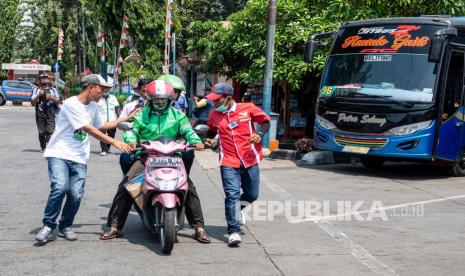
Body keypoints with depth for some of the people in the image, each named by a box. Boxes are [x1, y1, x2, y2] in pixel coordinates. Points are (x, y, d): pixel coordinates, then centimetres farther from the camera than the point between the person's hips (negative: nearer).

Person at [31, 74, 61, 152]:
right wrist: (38, 95, -10)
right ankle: (43, 148, 12)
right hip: (40, 114, 0)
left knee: (50, 131, -13)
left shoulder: (53, 90, 15)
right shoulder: (36, 90, 11)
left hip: (50, 114, 0)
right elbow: (32, 103, 4)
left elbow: (58, 102, 14)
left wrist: (52, 98, -5)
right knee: (41, 132, 3)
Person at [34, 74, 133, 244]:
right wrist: (114, 142, -19)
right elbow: (89, 129, -18)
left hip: (79, 158, 6)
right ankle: (48, 225, -6)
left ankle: (65, 226, 15)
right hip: (59, 154, -6)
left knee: (76, 195, -7)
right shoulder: (71, 104, -13)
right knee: (60, 187, -24)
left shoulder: (93, 106, 12)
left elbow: (101, 125, 30)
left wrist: (124, 119, 27)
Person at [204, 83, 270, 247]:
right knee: (232, 194, -13)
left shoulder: (247, 108, -4)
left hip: (250, 160, 0)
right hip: (229, 162, 0)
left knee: (252, 195, 13)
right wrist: (210, 142, 3)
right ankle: (234, 232, -11)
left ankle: (236, 209, 44)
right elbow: (211, 131, 23)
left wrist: (260, 134, -14)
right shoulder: (214, 115, 5)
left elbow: (266, 122, 5)